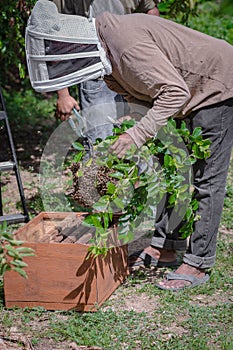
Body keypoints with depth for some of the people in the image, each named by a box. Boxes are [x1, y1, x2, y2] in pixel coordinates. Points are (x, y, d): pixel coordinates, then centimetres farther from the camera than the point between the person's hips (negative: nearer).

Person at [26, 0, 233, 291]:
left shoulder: (127, 45, -32)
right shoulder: (106, 51, 0)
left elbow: (175, 91, -34)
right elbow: (139, 98, 4)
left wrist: (139, 133, -37)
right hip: (191, 90, 10)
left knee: (207, 178, -7)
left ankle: (198, 265, -2)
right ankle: (165, 246, 21)